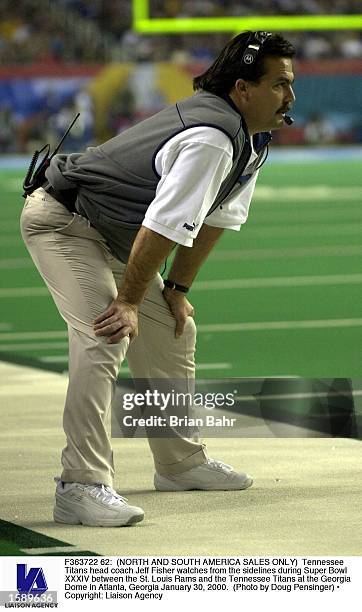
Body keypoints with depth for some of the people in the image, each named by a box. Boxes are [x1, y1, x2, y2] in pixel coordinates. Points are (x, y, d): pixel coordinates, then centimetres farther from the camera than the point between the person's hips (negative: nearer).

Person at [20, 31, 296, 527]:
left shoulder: (252, 137, 2)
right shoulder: (212, 139, -31)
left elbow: (216, 217, 9)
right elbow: (164, 226, -31)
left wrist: (178, 289, 8)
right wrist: (128, 303, -26)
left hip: (111, 235, 11)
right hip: (62, 221, -10)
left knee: (172, 332, 15)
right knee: (105, 338, -24)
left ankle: (180, 462, 29)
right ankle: (82, 486, -28)